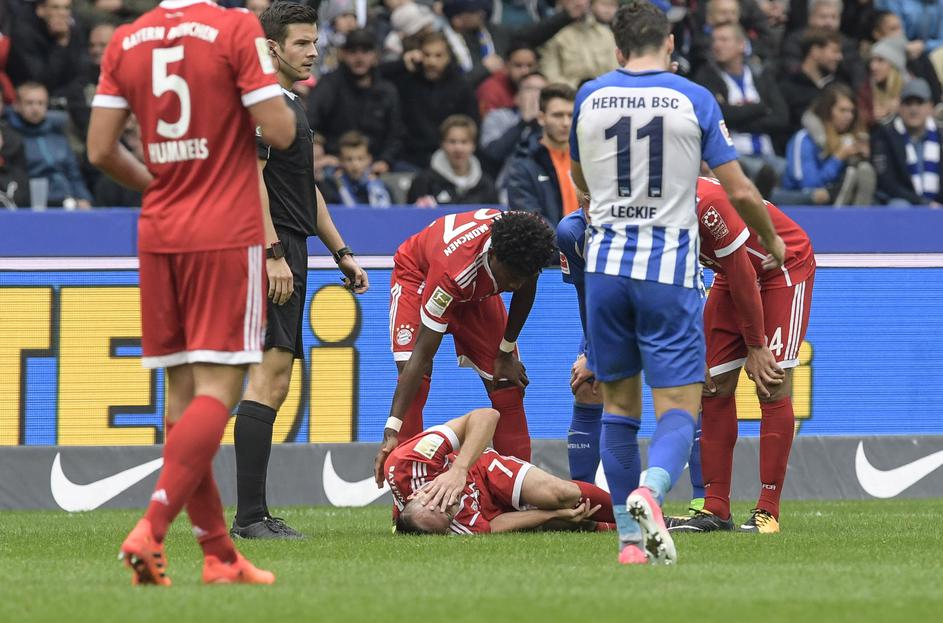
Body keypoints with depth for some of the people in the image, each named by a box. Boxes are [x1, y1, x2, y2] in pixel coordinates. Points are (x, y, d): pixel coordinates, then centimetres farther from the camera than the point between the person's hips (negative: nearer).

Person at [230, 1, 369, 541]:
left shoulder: (293, 105, 22)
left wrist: (341, 252, 25)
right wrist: (273, 253, -24)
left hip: (289, 253, 11)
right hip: (273, 252, -11)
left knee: (276, 382, 9)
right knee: (269, 377, -15)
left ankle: (253, 514, 9)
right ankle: (251, 515, -18)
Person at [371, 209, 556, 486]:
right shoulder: (453, 270, -45)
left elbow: (525, 290, -6)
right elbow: (422, 353, -42)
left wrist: (507, 351, 0)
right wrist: (392, 430, -45)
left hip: (478, 291, 5)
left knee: (507, 382, -3)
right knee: (412, 372, -26)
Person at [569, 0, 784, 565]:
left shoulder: (589, 99, 6)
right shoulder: (694, 100, -3)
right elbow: (739, 191, -1)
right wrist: (772, 242, 17)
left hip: (606, 268, 3)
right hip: (670, 270, -3)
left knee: (619, 403, 13)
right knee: (679, 408, -2)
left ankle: (630, 538, 10)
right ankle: (650, 490, -32)